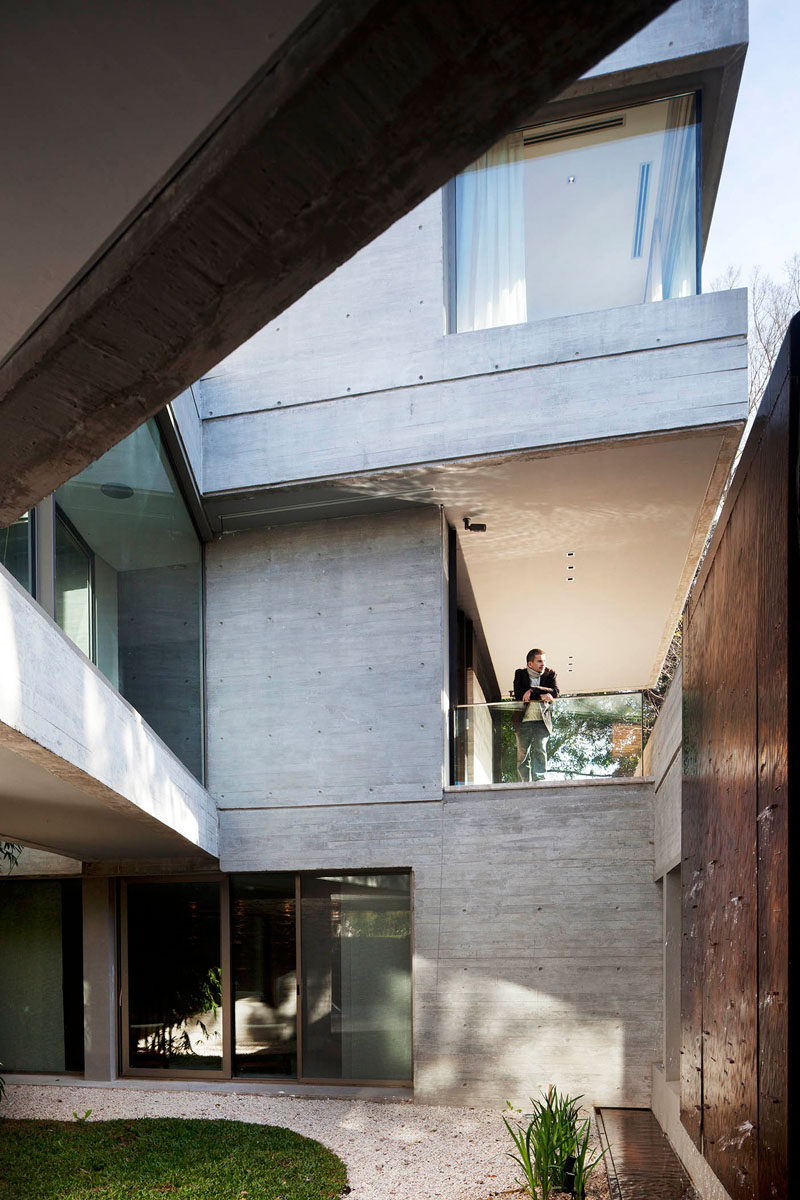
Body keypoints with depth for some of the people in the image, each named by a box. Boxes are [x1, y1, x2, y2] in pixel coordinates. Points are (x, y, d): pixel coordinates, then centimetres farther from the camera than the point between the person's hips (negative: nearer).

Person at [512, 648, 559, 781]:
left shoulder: (549, 674, 7)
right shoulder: (520, 674, 6)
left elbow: (555, 692, -10)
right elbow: (518, 695, -9)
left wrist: (533, 690, -18)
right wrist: (541, 696, -18)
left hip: (541, 721, 0)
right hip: (523, 721, 0)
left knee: (540, 752, -9)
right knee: (522, 755, 1)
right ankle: (526, 784, 8)